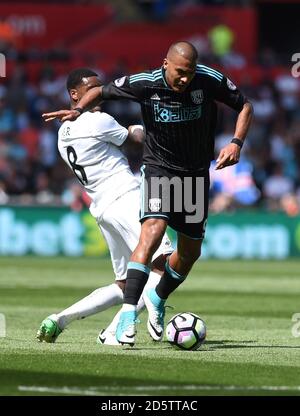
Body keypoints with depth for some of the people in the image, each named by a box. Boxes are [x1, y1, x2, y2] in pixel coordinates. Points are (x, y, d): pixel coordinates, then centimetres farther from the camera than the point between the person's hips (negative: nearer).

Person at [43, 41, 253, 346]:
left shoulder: (210, 80, -15)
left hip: (196, 172, 3)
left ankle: (158, 299, 39)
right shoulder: (145, 84, -17)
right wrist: (78, 109, -21)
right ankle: (128, 313, -30)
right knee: (153, 231, -27)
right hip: (159, 168, -3)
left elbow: (244, 106, 0)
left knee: (191, 251, 10)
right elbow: (101, 91, -2)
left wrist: (236, 143, -14)